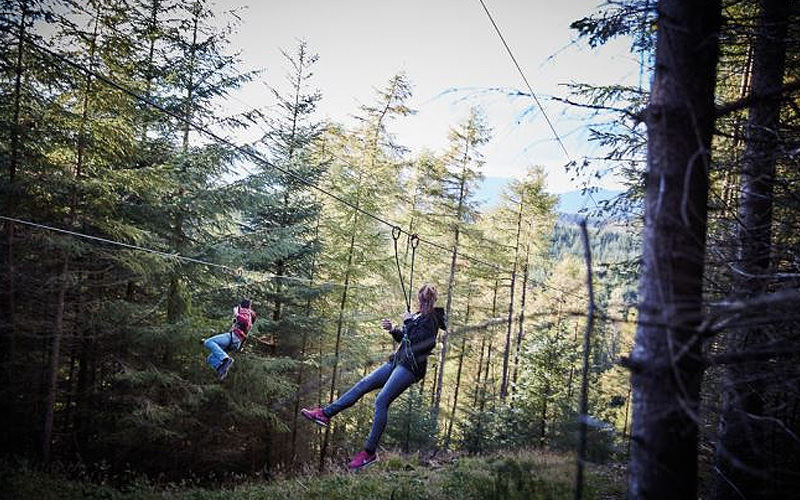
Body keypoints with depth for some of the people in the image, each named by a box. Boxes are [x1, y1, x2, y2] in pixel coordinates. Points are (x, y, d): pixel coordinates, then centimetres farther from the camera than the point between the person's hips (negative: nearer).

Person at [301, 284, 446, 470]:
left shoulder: (431, 319, -8)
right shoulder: (419, 316, 19)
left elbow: (415, 339, -22)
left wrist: (409, 322, -8)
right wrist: (392, 329, 8)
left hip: (410, 366, -9)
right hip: (397, 361, 9)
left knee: (381, 401, -16)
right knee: (363, 385, 2)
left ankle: (370, 452, -11)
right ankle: (325, 413, 3)